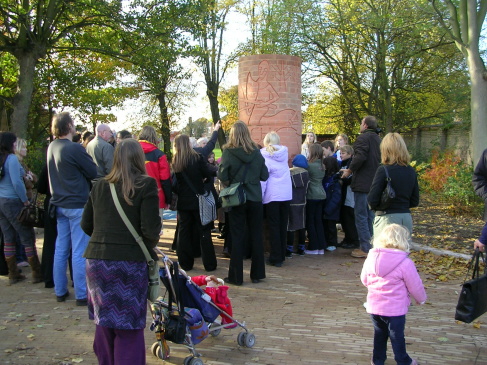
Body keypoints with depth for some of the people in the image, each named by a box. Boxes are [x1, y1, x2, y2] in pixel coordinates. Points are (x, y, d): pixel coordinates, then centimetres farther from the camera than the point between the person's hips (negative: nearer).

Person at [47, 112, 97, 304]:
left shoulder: (51, 148, 6)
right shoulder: (74, 148, -17)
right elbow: (93, 172, -10)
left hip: (59, 205, 8)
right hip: (78, 205, -8)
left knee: (61, 249, 14)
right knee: (79, 252, -2)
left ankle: (60, 291, 23)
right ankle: (82, 294, 4)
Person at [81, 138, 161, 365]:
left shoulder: (100, 186, 8)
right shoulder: (146, 185, -5)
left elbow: (86, 225, 13)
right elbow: (150, 229, -11)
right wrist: (151, 244, 9)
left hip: (97, 259, 5)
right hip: (130, 261, -4)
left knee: (104, 320, 17)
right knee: (128, 325, 6)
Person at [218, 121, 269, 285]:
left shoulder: (228, 152, -10)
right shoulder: (256, 152, -2)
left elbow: (222, 175, -14)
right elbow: (264, 175, 0)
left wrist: (230, 183, 5)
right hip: (255, 198, 2)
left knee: (237, 237, 5)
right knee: (256, 236, 11)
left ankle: (236, 276, 10)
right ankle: (257, 274, 18)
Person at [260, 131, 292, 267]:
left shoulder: (264, 156, -7)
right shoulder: (284, 153, 6)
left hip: (272, 195, -4)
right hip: (286, 194, 4)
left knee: (274, 226, 2)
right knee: (283, 225, 13)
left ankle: (276, 258, 3)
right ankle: (282, 254, 20)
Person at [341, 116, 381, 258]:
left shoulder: (363, 138, -11)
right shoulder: (378, 140, 15)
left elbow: (360, 157, -24)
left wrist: (350, 170, -11)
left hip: (362, 183, -8)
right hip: (375, 182, 8)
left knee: (361, 215, -4)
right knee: (370, 215, 15)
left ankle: (365, 248, -5)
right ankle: (371, 245, 20)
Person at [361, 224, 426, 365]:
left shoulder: (371, 258, -5)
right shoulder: (405, 263, -19)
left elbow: (364, 279, 8)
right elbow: (415, 286, -9)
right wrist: (421, 299, 11)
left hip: (373, 306, 4)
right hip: (395, 309, -4)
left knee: (379, 334, 21)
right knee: (397, 337, 14)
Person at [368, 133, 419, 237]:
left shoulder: (383, 170, -11)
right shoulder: (411, 171, 5)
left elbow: (372, 200, -13)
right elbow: (415, 202, 11)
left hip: (387, 218, -6)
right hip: (406, 219, 6)